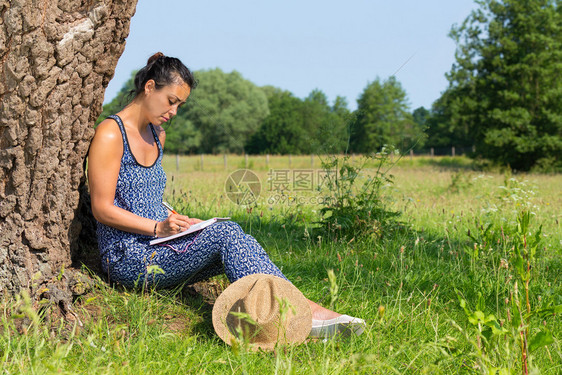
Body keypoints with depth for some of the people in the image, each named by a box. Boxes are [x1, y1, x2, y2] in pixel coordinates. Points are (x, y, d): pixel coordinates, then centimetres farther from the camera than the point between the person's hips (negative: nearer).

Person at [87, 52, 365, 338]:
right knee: (226, 234, -25)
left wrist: (176, 220, 4)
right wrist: (159, 227, -22)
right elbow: (102, 209, -13)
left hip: (156, 250, 7)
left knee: (234, 241, -19)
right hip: (126, 257, -7)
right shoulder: (110, 134, -9)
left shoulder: (157, 134, 17)